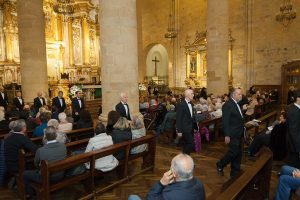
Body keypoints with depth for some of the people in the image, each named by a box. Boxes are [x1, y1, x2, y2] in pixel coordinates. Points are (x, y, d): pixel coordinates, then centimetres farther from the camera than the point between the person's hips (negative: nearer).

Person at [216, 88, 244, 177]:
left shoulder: (237, 104, 11)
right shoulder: (227, 105, -16)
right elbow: (225, 121, -20)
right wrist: (227, 135, -21)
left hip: (238, 134, 9)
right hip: (233, 134, -9)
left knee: (238, 153, 14)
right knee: (234, 152, -6)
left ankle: (235, 173, 27)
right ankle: (220, 165, 17)